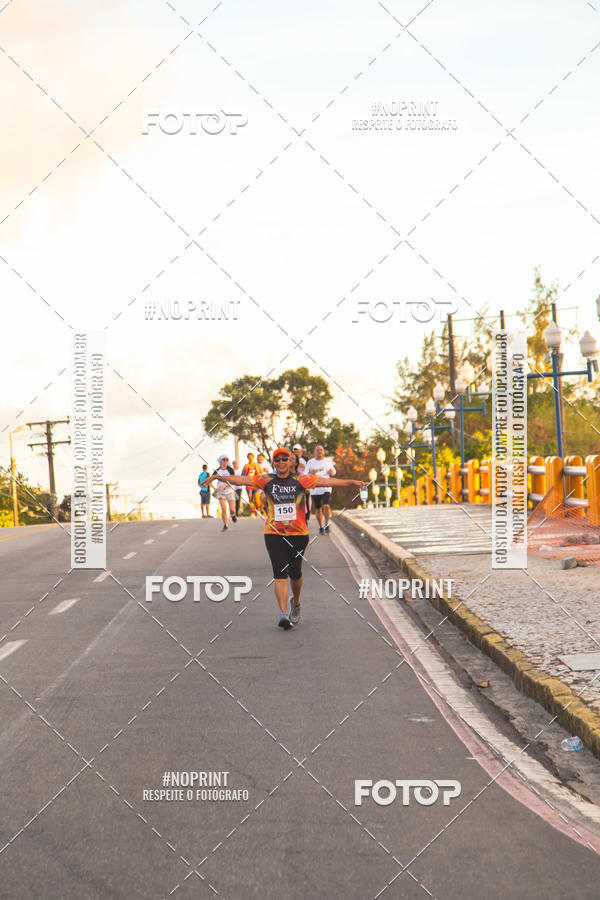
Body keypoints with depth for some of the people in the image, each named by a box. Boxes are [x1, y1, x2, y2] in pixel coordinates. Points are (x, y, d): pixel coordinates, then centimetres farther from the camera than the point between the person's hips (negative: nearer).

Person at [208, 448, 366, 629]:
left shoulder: (300, 480, -1)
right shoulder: (266, 481, 3)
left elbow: (327, 482, -7)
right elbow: (242, 480, 0)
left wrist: (352, 482, -14)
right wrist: (220, 477, -10)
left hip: (298, 534, 0)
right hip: (274, 534, 0)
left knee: (295, 573, 8)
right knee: (280, 573, -9)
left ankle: (295, 603, 37)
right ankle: (283, 614, -12)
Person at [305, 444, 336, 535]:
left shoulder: (328, 461, 8)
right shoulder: (310, 462, 5)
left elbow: (333, 471, 16)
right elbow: (305, 475, 3)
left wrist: (331, 471, -9)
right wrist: (311, 472, -19)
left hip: (326, 488, -1)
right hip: (314, 489, 1)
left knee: (326, 506, -18)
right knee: (318, 509, 6)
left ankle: (326, 524, -2)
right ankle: (321, 527, 20)